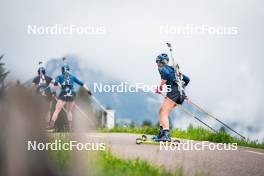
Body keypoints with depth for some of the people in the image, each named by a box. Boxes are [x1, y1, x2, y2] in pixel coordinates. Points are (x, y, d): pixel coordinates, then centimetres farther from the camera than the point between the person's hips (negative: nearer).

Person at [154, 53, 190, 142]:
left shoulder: (162, 68, 7)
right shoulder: (173, 69, 31)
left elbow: (166, 74, -19)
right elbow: (187, 79, 32)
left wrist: (160, 87, -12)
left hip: (173, 92, -9)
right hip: (180, 93, 9)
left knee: (164, 113, -17)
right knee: (162, 110, 20)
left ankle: (166, 135, -35)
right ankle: (161, 133, 19)